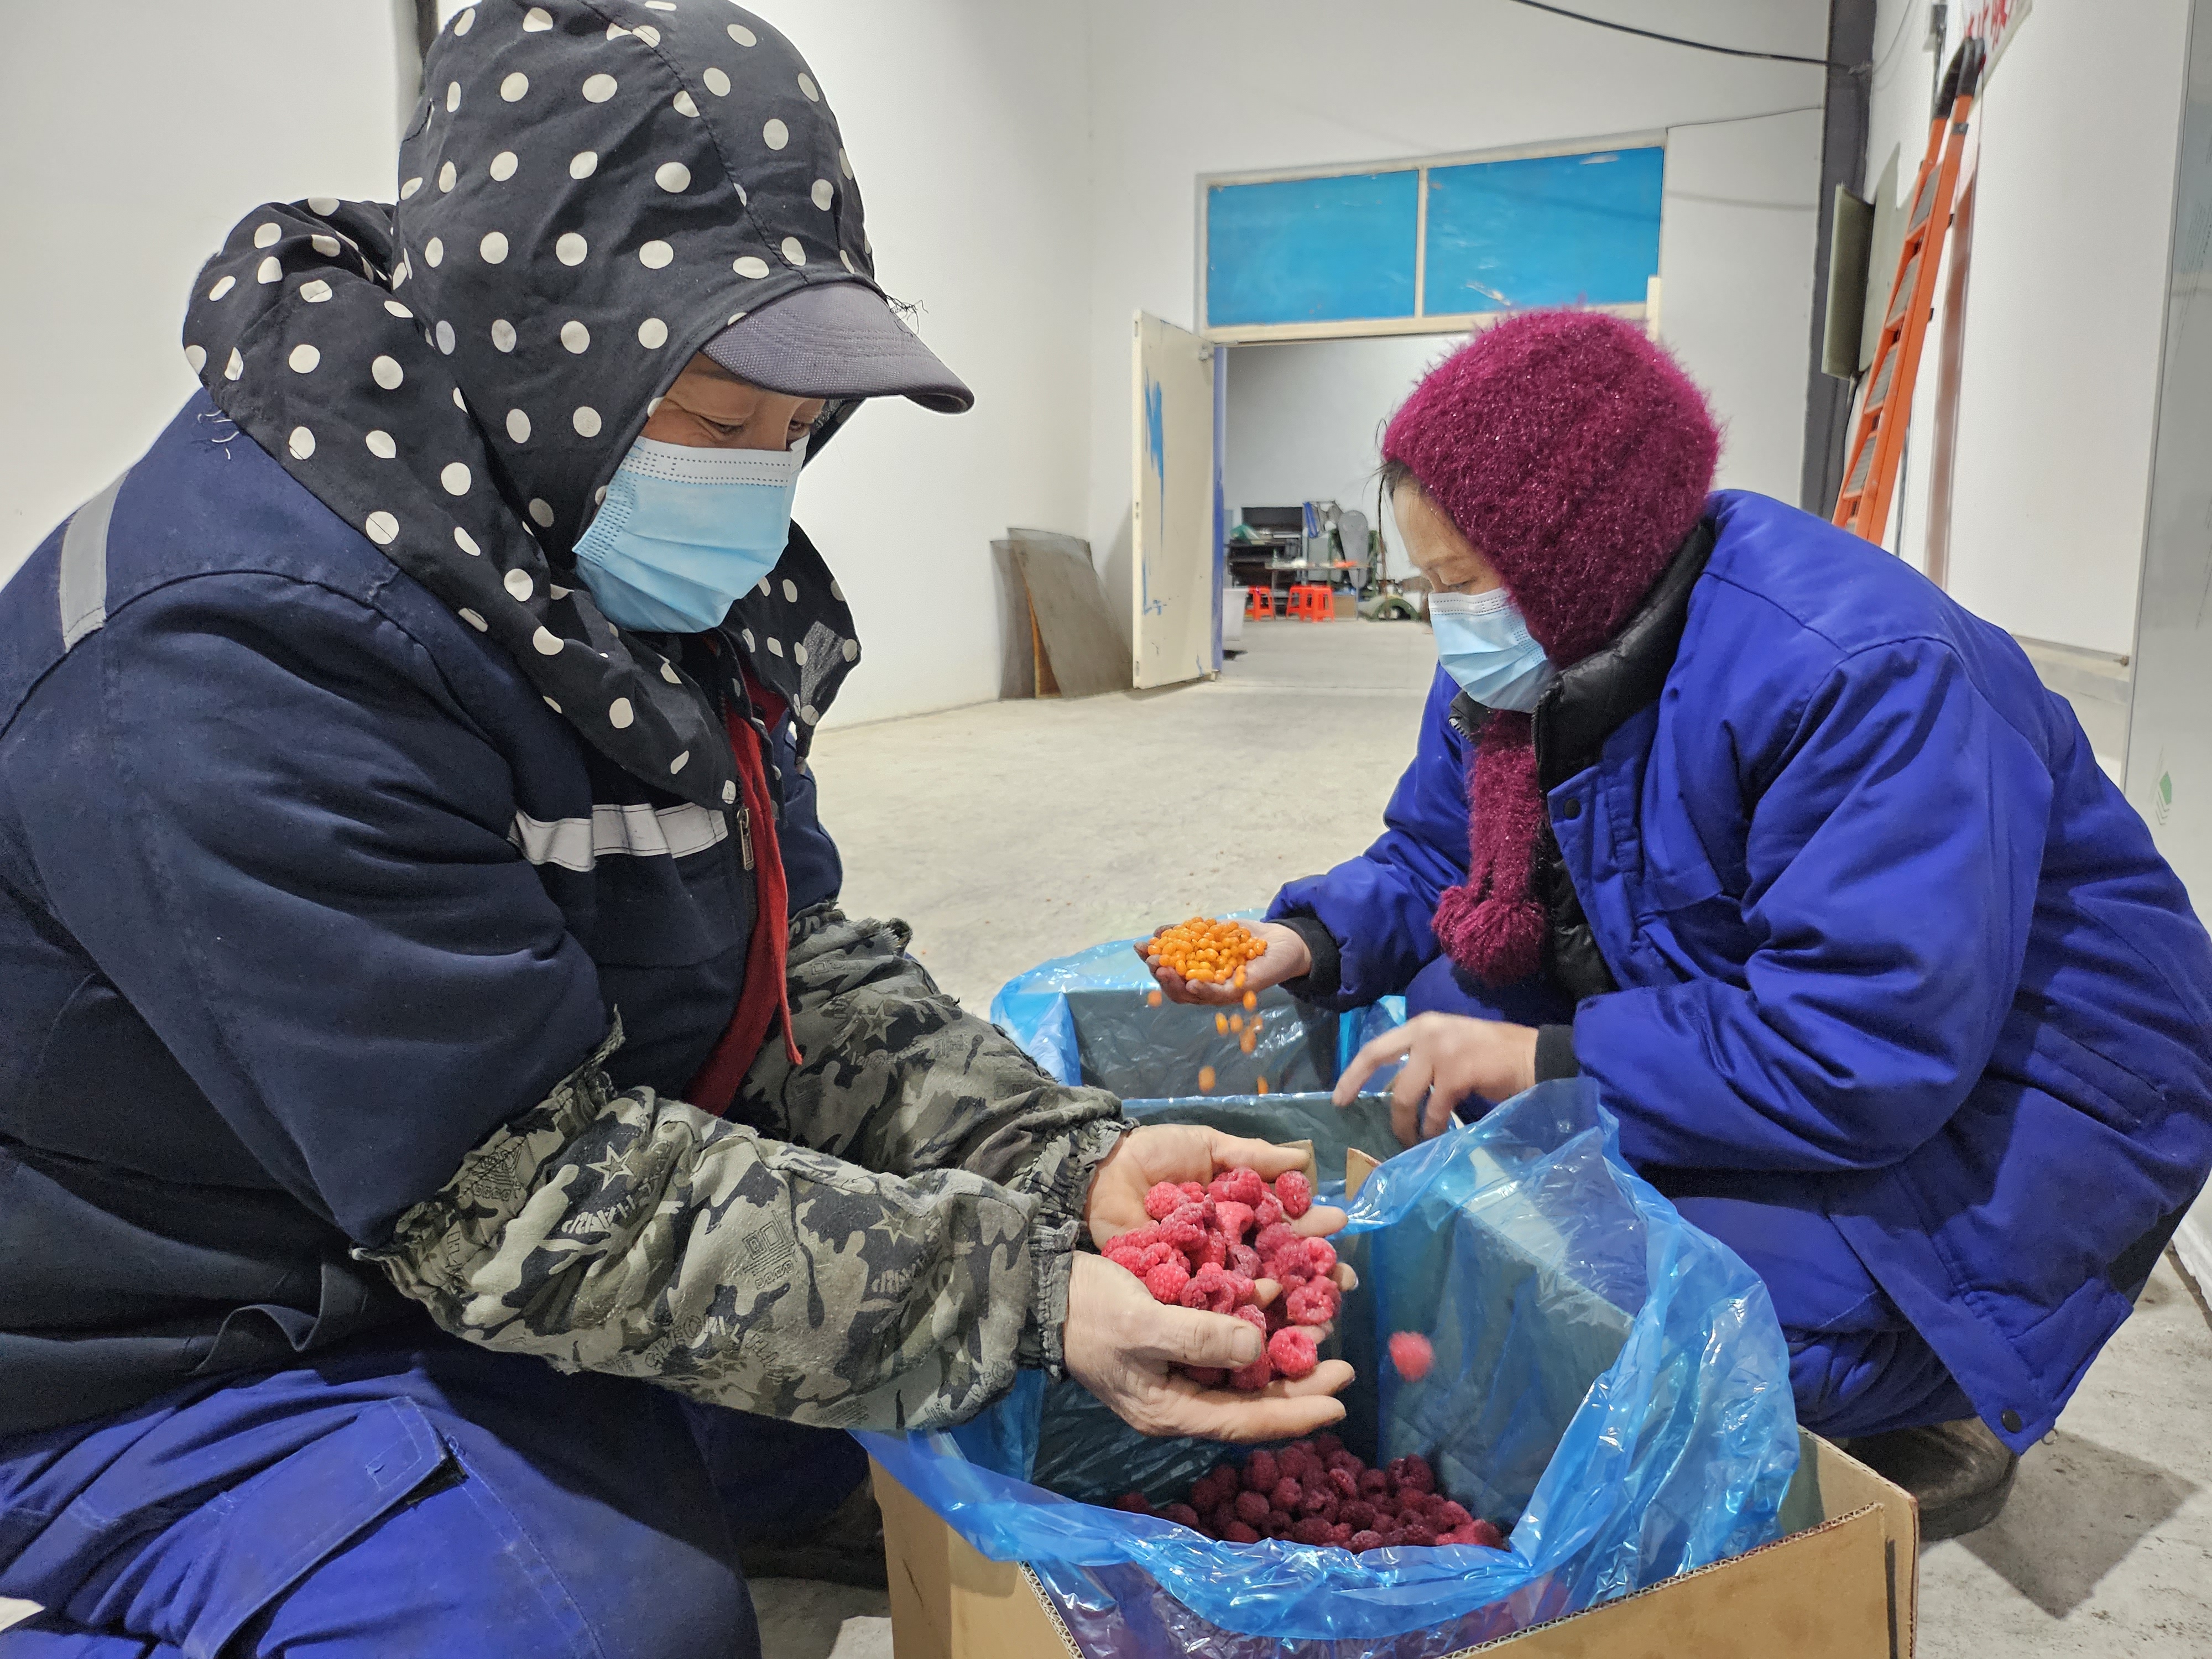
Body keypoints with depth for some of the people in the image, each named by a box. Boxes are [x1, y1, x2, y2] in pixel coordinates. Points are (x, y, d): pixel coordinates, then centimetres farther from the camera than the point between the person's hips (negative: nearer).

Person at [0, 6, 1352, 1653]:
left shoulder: (659, 577, -3)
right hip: (173, 1367, -7)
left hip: (476, 1259, 7)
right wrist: (1023, 1298, -34)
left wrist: (1072, 1164, -19)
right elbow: (529, 1197, -31)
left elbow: (804, 957, -5)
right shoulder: (235, 670, -31)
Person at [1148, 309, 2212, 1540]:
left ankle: (1920, 1421, 6)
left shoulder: (1864, 678, -31)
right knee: (1443, 999, -7)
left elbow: (1868, 1053, -36)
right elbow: (1435, 857, 9)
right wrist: (1313, 944, -12)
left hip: (2002, 1091, -8)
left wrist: (1548, 1064, -33)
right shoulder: (1524, 657, -4)